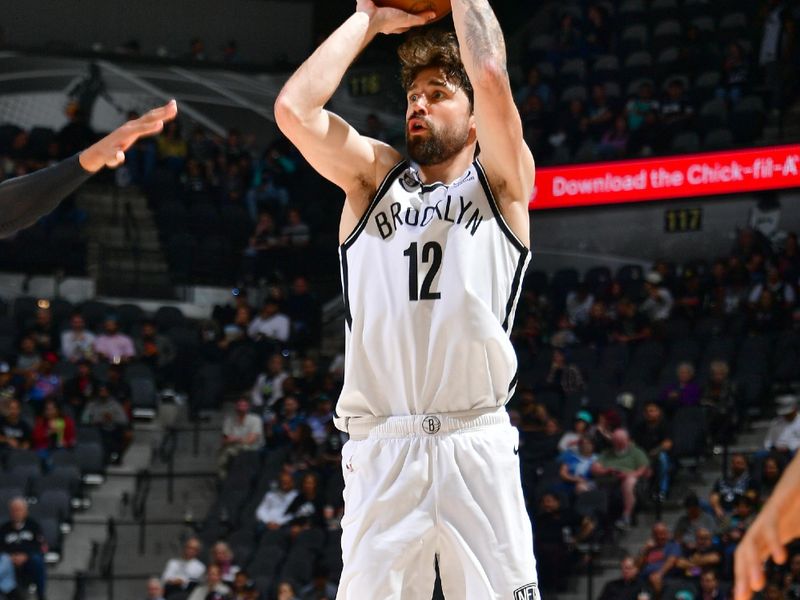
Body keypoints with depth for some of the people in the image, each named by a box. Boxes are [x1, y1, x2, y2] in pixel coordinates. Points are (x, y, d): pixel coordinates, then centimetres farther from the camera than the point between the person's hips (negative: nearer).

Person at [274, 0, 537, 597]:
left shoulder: (499, 184, 10)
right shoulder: (374, 179, 16)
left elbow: (491, 77, -7)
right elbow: (294, 109, 1)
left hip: (477, 448, -2)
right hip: (380, 451, 2)